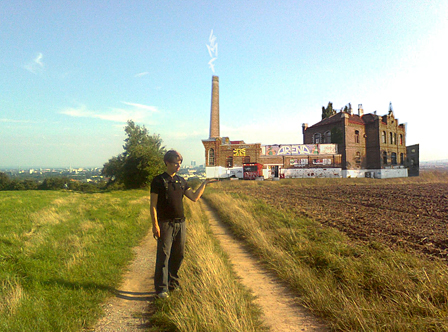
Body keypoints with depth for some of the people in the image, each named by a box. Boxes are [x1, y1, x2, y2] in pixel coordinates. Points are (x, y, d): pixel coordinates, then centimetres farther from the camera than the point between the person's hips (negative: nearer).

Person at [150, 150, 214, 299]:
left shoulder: (181, 181, 12)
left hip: (180, 223, 6)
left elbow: (194, 197, 13)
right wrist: (155, 225, -13)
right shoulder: (158, 181, -4)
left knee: (178, 255, 11)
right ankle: (161, 288, 5)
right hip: (165, 223, -6)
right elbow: (153, 204, -7)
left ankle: (173, 283, 25)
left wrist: (204, 184, 5)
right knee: (163, 255, -4)